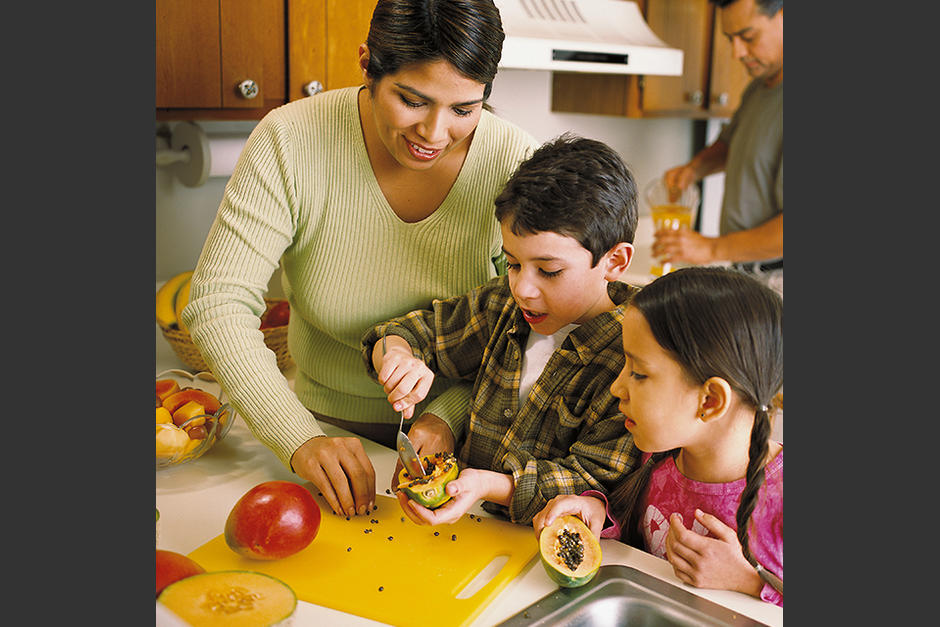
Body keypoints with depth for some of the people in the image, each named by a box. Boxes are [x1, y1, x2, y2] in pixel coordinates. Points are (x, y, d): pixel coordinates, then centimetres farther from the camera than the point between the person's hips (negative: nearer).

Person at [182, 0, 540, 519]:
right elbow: (219, 304, -17)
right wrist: (301, 439, -27)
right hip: (325, 422, 1)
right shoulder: (291, 141, -17)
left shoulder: (514, 161, -15)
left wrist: (444, 416, -23)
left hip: (457, 424, 0)